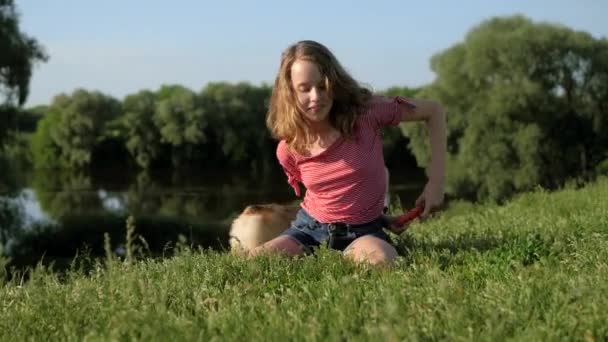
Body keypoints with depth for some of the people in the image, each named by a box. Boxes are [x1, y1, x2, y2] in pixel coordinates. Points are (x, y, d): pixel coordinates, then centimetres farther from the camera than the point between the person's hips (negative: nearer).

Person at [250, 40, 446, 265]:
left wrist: (436, 181, -10)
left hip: (363, 231, -2)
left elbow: (433, 111, -6)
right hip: (311, 229, 2)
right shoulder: (288, 149, -7)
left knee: (381, 260, -38)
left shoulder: (365, 112, -16)